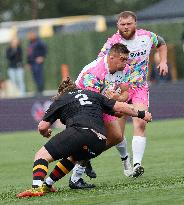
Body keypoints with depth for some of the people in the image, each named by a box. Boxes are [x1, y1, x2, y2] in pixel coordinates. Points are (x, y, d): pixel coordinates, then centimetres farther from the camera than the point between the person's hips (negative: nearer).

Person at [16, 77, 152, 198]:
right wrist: (141, 114, 44)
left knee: (42, 155, -2)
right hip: (99, 143, 5)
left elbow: (42, 127, 18)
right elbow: (120, 107, 29)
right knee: (72, 157, 35)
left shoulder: (60, 100, 23)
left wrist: (45, 133, 42)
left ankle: (37, 187, -29)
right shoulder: (93, 95, 33)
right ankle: (47, 185, 28)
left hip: (79, 131, -5)